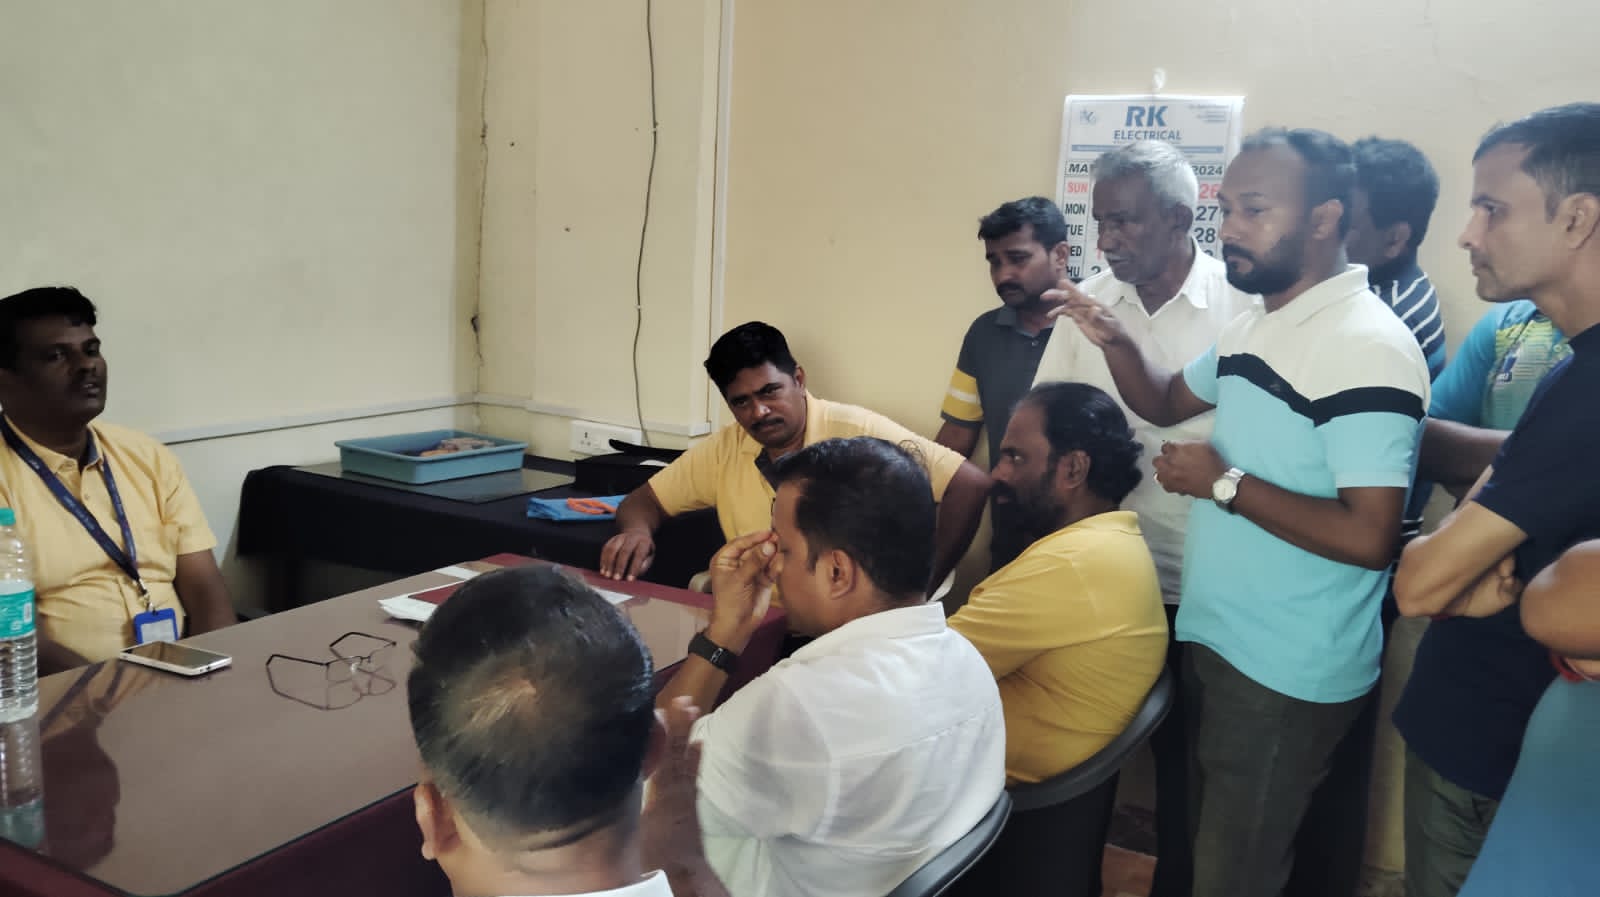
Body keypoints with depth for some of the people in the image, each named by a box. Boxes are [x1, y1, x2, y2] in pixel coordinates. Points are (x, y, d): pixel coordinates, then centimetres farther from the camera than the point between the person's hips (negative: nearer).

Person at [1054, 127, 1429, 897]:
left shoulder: (1367, 348, -23)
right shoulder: (1253, 327, 7)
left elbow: (1368, 537, -29)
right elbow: (1166, 403, 22)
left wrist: (1224, 483, -22)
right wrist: (1115, 343, 2)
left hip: (1290, 672, -9)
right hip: (1215, 638, 9)